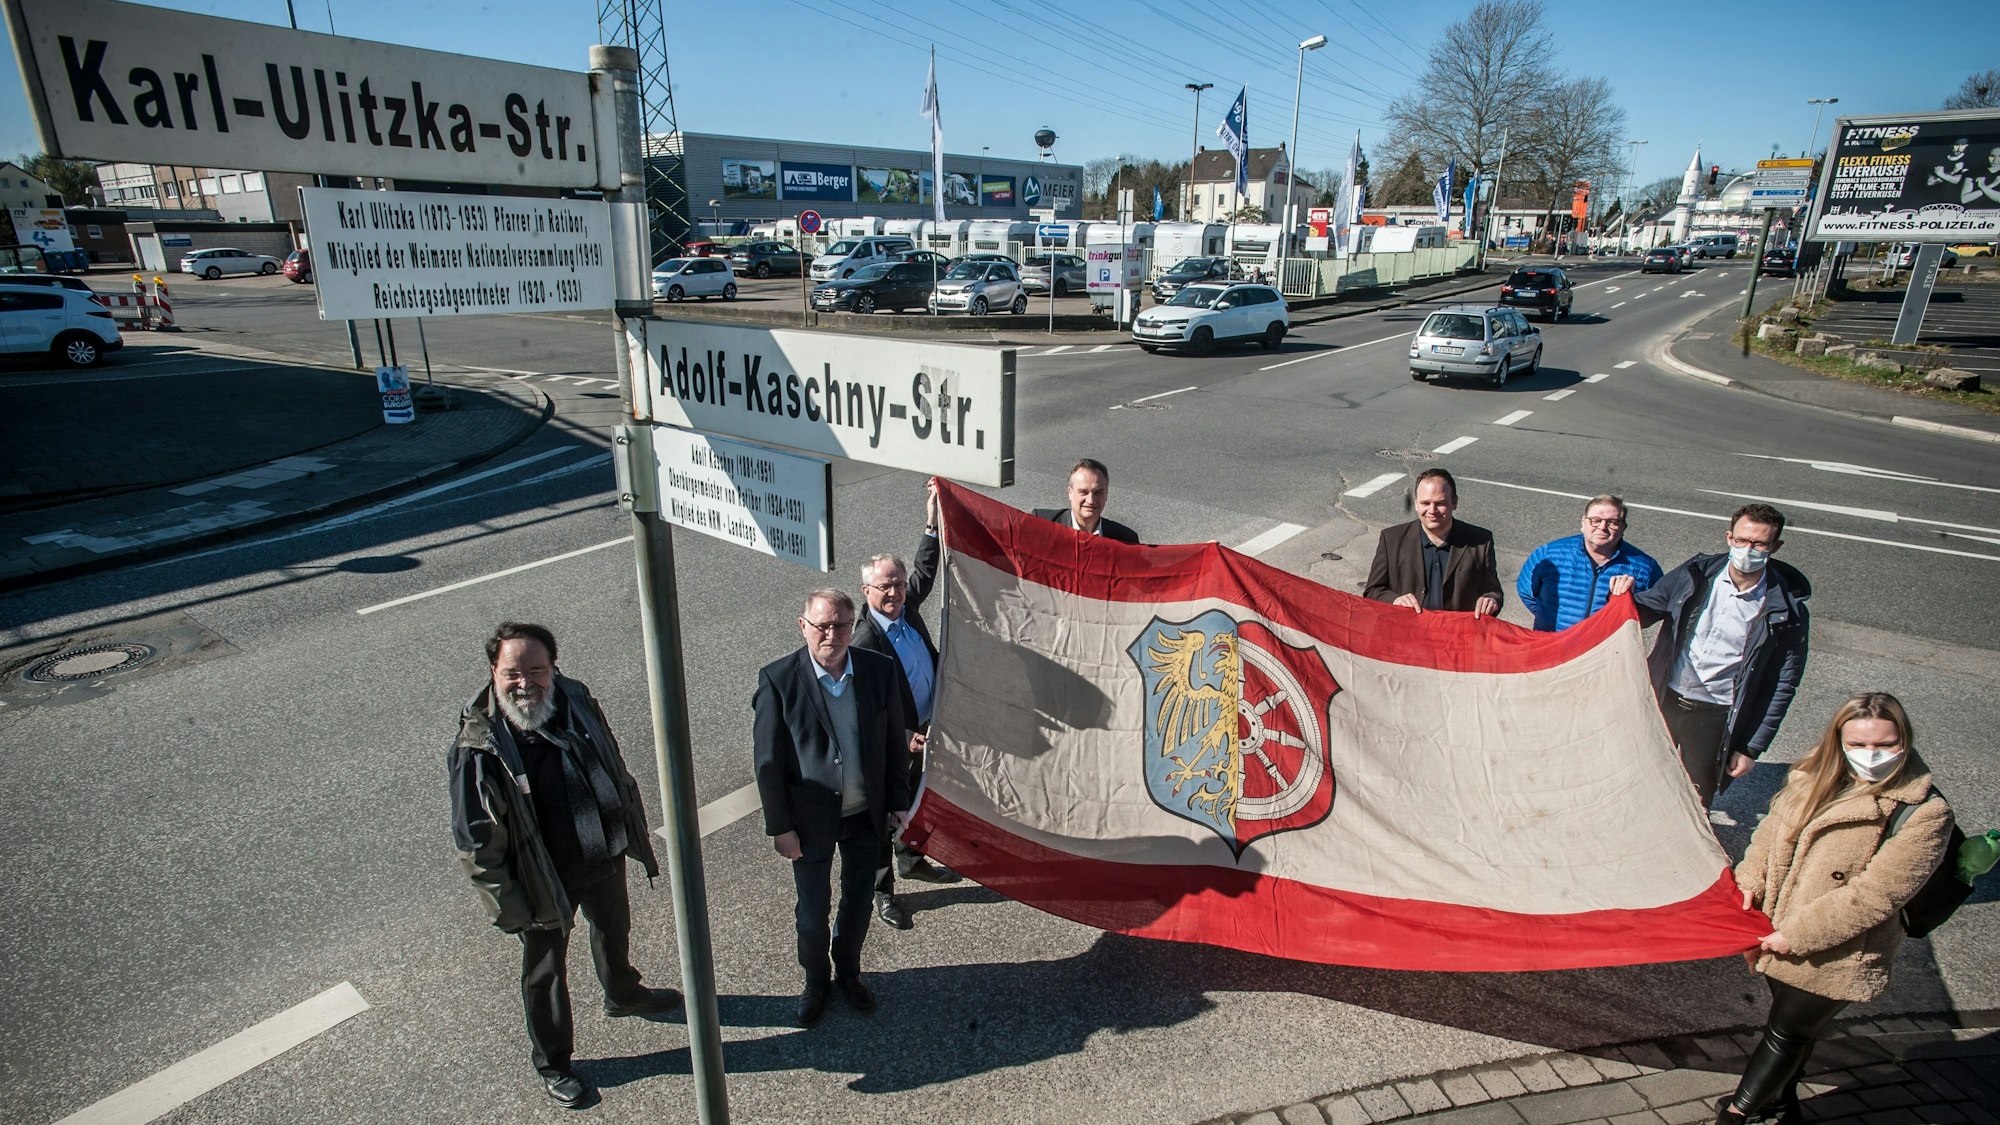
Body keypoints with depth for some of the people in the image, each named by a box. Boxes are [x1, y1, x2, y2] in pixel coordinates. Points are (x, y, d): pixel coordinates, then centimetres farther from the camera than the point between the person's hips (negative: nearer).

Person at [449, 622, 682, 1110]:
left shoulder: (577, 702, -12)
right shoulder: (478, 746, -25)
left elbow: (616, 770, 3)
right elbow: (476, 841, -17)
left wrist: (634, 833, 10)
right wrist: (506, 903, -14)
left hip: (605, 857, 5)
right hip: (542, 877, -4)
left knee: (614, 932, 30)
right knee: (545, 970, 17)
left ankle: (623, 994, 61)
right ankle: (551, 1063, 43)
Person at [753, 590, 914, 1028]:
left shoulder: (879, 669, -9)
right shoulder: (778, 678, -16)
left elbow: (895, 740, 2)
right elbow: (767, 759, -11)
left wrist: (898, 802, 3)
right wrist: (779, 826, -9)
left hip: (867, 815, 3)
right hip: (811, 819, -2)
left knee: (859, 901, 20)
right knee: (813, 911, 14)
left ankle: (848, 971, 46)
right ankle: (815, 980, 42)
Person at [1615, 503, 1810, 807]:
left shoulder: (1787, 613, -11)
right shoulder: (1696, 574, -6)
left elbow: (1783, 685, -5)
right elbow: (1646, 611, 5)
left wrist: (1752, 748, -5)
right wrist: (1625, 597, -20)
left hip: (1716, 716, -2)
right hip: (1665, 698, 2)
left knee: (1696, 803, 11)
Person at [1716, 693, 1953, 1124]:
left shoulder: (1923, 814, -19)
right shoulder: (1814, 777, 0)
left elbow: (1873, 895, -21)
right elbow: (1772, 830, 11)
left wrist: (1796, 935, -20)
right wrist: (1751, 881, -5)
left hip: (1834, 956, -5)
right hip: (1777, 935, 5)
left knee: (1787, 1033, 7)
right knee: (1792, 1024, 24)